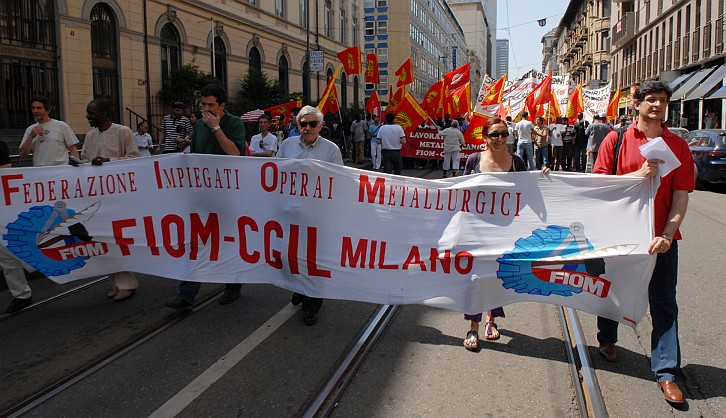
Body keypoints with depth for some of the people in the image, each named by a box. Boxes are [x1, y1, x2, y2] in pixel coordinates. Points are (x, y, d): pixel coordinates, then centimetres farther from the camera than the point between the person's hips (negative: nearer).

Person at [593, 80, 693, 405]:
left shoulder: (678, 146, 3)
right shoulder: (616, 140, 0)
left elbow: (681, 195, -2)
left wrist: (668, 234, -14)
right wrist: (639, 174, -17)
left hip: (661, 237, 0)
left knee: (664, 304, 1)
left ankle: (666, 372, 8)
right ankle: (607, 339, 41)